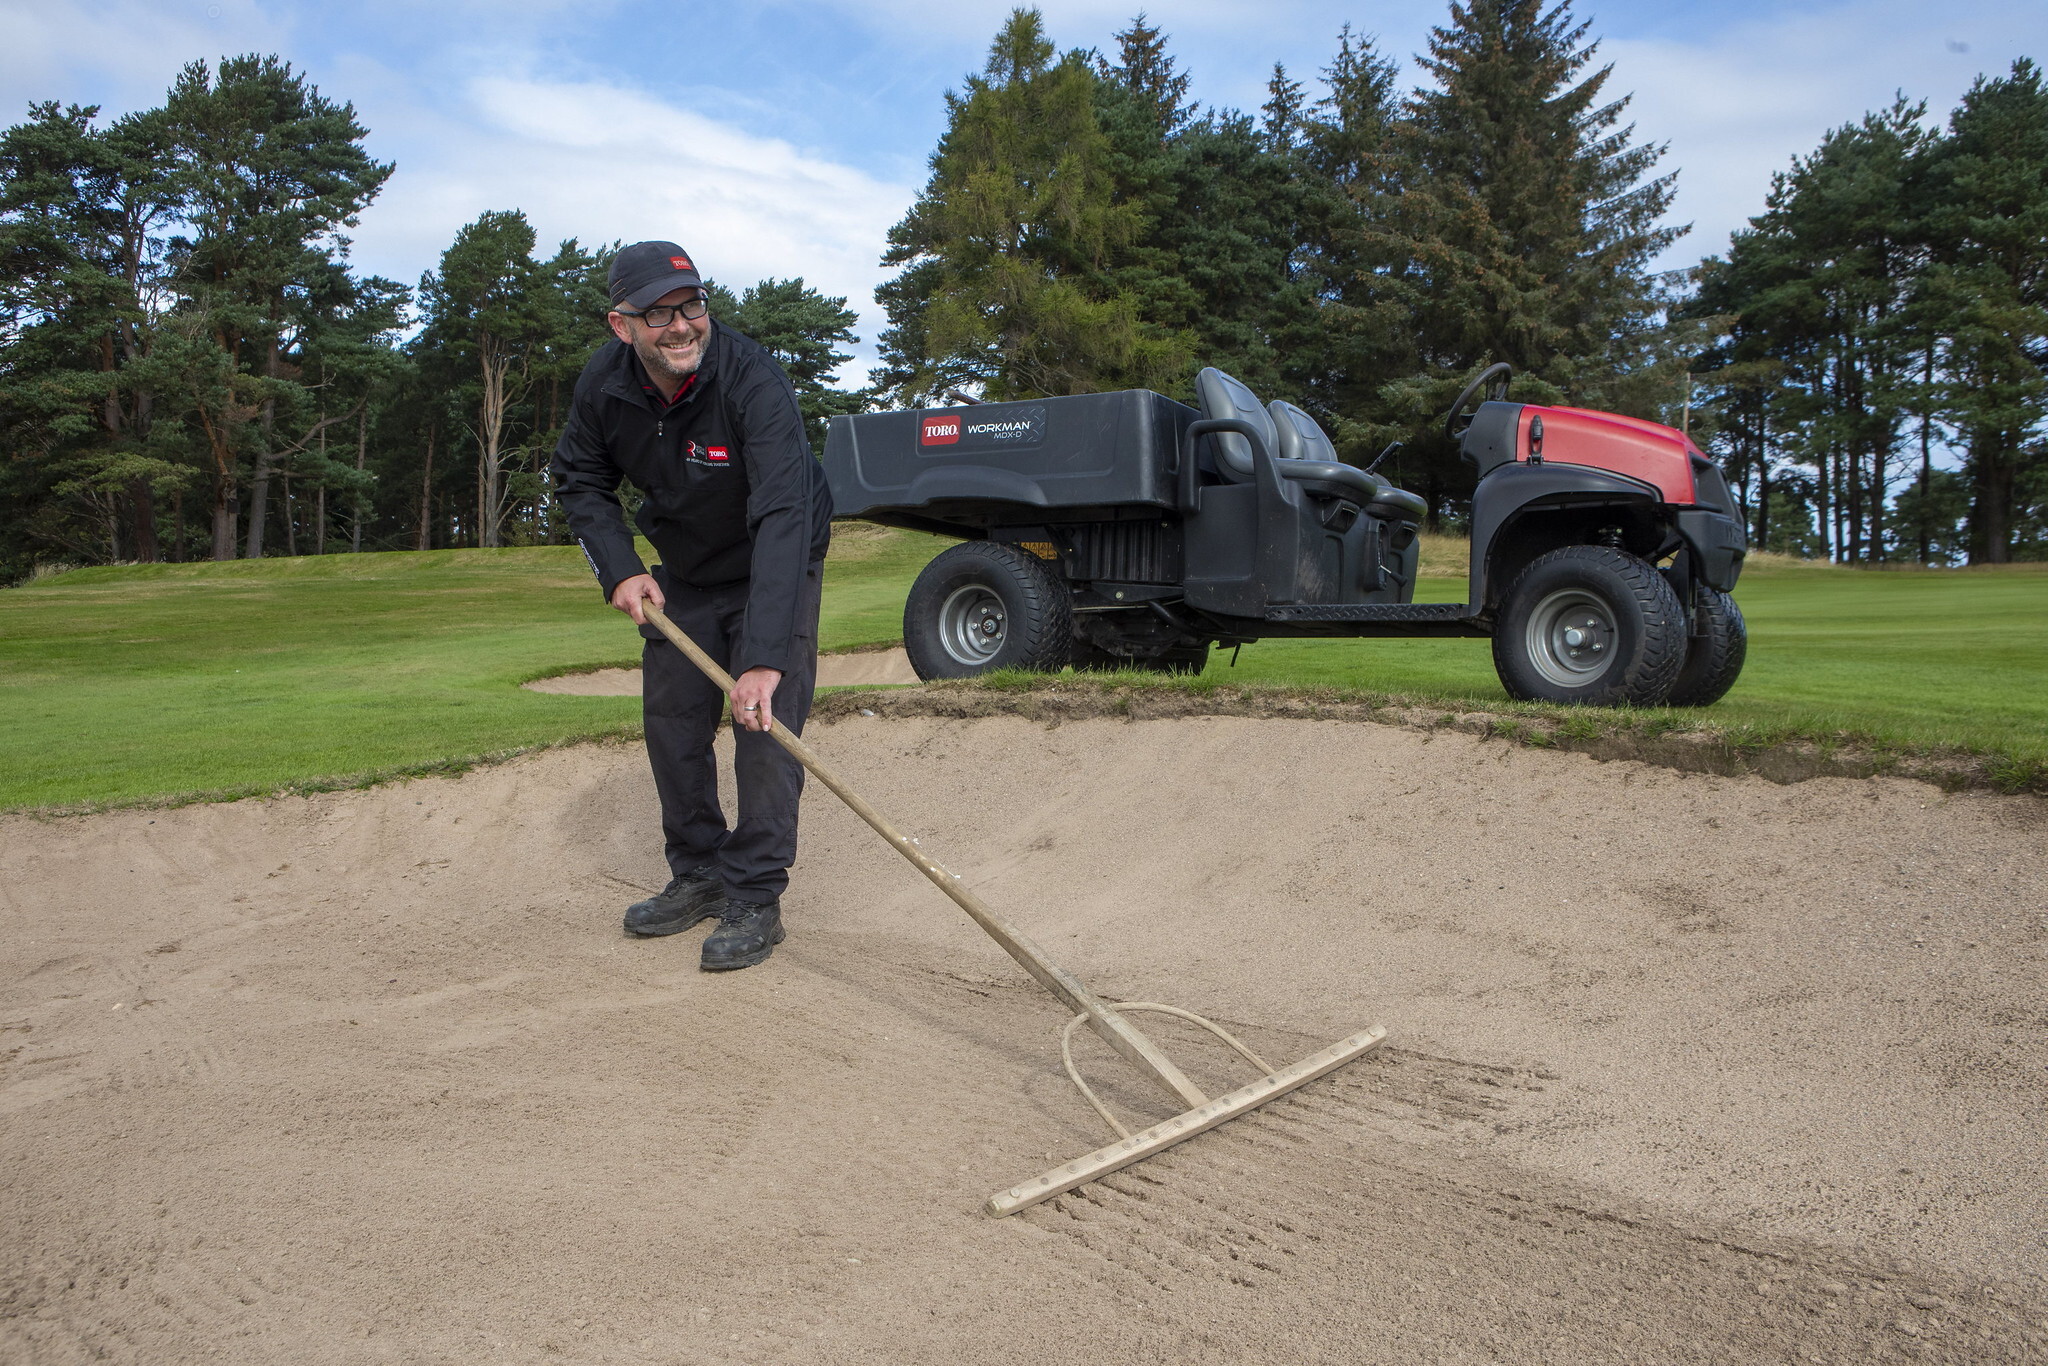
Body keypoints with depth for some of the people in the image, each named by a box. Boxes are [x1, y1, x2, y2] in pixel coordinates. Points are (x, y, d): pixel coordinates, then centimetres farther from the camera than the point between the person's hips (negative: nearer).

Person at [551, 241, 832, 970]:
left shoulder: (754, 382, -35)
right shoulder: (603, 384, -17)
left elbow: (782, 518, -44)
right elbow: (579, 479, 2)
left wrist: (764, 656, -52)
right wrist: (619, 569, -14)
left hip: (773, 571, -5)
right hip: (682, 573, 6)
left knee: (764, 722, -12)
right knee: (672, 723, 8)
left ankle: (755, 900, -1)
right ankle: (699, 875, 25)